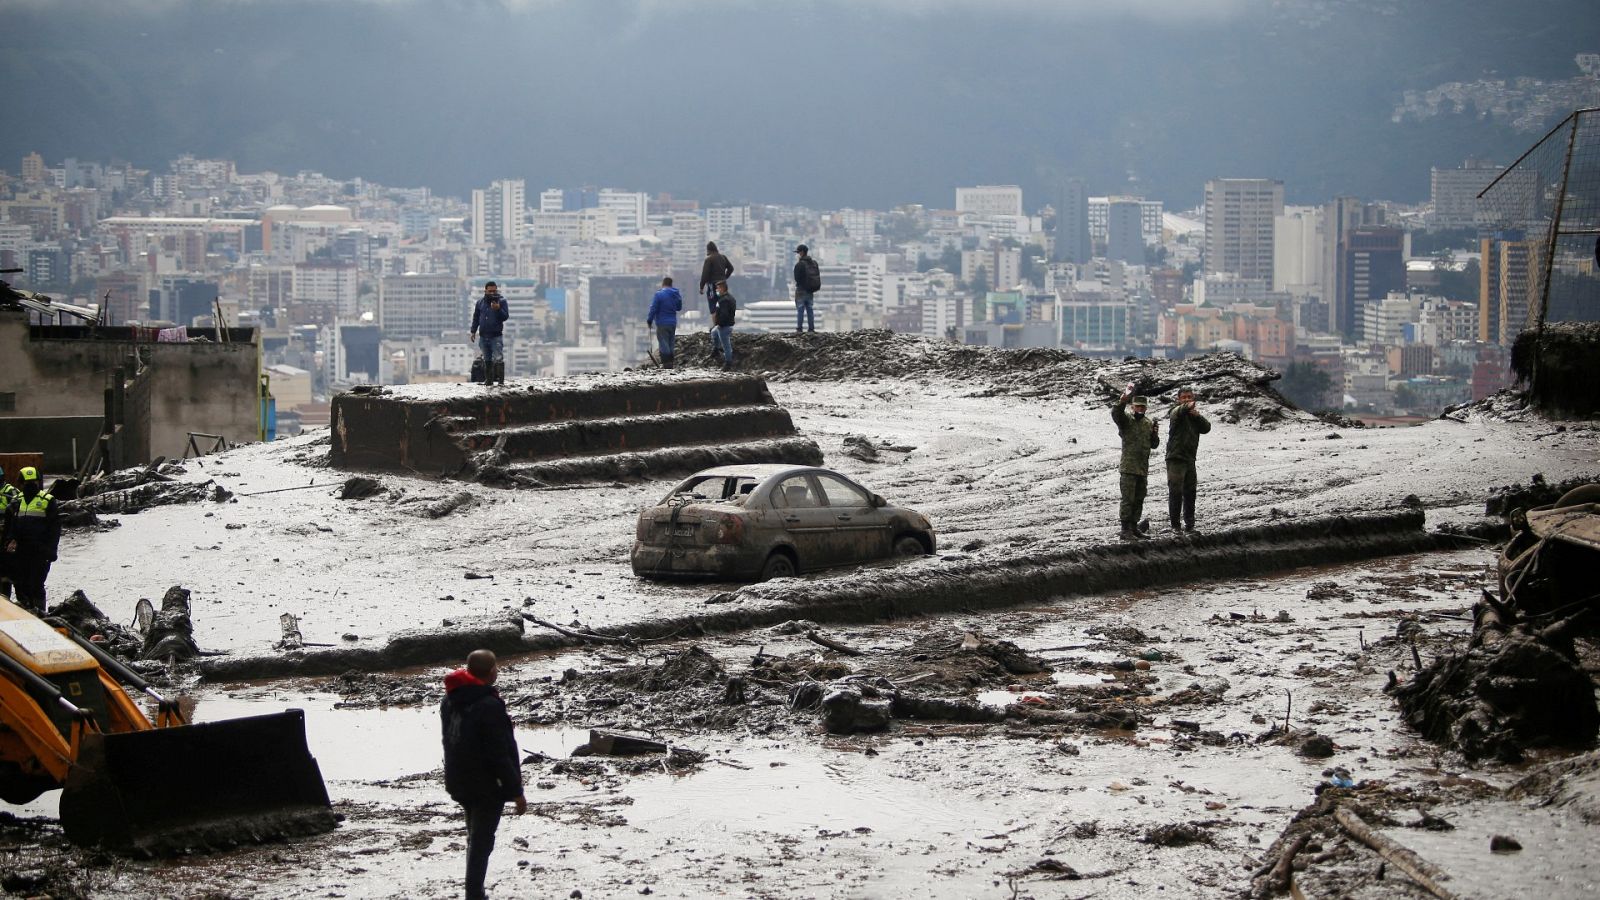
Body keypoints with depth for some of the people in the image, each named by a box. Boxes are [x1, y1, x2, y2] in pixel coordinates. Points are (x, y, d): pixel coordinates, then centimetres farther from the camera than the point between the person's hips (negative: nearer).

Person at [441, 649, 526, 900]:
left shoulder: (450, 701, 4)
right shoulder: (489, 707, -24)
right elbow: (500, 754, -22)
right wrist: (516, 791, -15)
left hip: (460, 783, 8)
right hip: (487, 785, -8)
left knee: (475, 839, 21)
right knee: (482, 842, -2)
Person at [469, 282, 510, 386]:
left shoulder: (501, 301, -2)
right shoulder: (480, 302, 9)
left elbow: (506, 317, -8)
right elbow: (476, 317, 16)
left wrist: (498, 309, -24)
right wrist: (473, 331, 13)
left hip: (496, 336, -4)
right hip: (483, 336, 4)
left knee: (498, 359, -12)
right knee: (487, 360, 11)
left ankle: (501, 380, -13)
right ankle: (488, 380, 18)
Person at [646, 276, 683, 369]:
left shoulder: (659, 294, -14)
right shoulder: (677, 295, 6)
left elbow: (653, 309, -13)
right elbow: (679, 308, 19)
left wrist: (649, 320, -1)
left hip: (662, 323, -6)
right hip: (673, 323, 6)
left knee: (663, 343, -4)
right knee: (671, 343, 14)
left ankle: (666, 363, -9)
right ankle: (670, 362, 15)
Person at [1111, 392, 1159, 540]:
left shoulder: (1148, 423, 13)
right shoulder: (1126, 420, -3)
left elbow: (1154, 445, 15)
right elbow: (1116, 413, -25)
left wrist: (1154, 432, -4)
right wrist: (1123, 400, -41)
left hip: (1143, 468, 6)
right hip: (1129, 467, -6)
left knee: (1139, 500, 12)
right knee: (1128, 499, -9)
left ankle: (1134, 527, 21)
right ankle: (1125, 530, -9)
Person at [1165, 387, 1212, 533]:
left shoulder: (1194, 414, 15)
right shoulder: (1176, 412, -5)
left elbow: (1206, 428, 1)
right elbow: (1179, 411, -31)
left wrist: (1198, 416, -17)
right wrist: (1188, 407, -54)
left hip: (1189, 459, 7)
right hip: (1176, 458, -7)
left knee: (1190, 492, 12)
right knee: (1176, 492, -8)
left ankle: (1189, 523, 20)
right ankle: (1175, 524, -4)